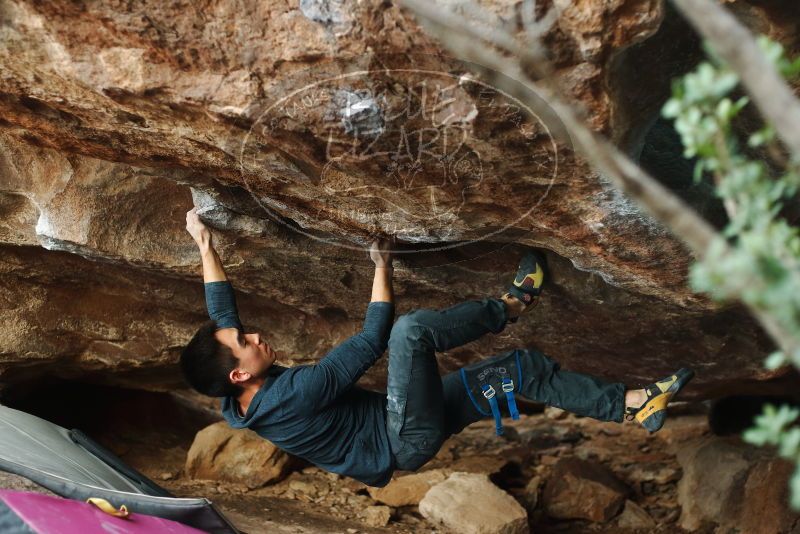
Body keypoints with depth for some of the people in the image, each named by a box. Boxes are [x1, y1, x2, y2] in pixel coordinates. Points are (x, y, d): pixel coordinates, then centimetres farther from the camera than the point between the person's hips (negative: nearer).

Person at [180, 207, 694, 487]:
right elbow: (372, 340, -22)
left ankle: (632, 404, 11)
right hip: (409, 440, -10)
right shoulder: (291, 394, -28)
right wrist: (382, 265, -11)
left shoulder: (243, 401, -2)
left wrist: (205, 245, 12)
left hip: (400, 432, 10)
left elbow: (222, 311, 11)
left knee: (521, 366, 5)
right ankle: (510, 304, -3)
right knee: (410, 329, -30)